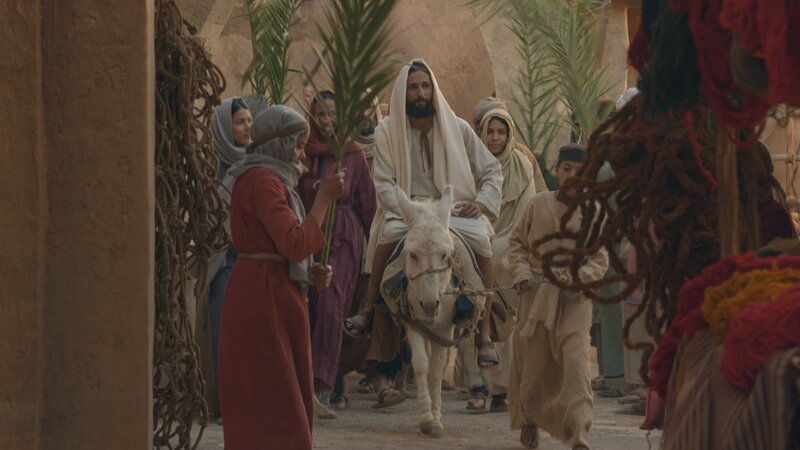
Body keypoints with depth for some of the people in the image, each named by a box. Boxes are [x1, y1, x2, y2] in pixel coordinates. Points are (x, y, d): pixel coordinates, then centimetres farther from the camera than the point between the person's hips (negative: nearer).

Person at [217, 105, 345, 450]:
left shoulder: (268, 178, 18)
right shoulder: (263, 180, -14)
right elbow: (295, 243, -22)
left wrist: (311, 272, 6)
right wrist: (324, 197, -15)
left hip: (271, 293, 10)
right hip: (266, 296, -10)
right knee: (275, 398, -10)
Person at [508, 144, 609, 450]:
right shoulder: (538, 204, 4)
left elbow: (600, 262, 2)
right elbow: (517, 242, 11)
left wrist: (576, 276, -16)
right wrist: (521, 272, -6)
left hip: (574, 300, -1)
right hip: (536, 296, 1)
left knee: (576, 363, -15)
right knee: (534, 365, 9)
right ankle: (529, 419, 35)